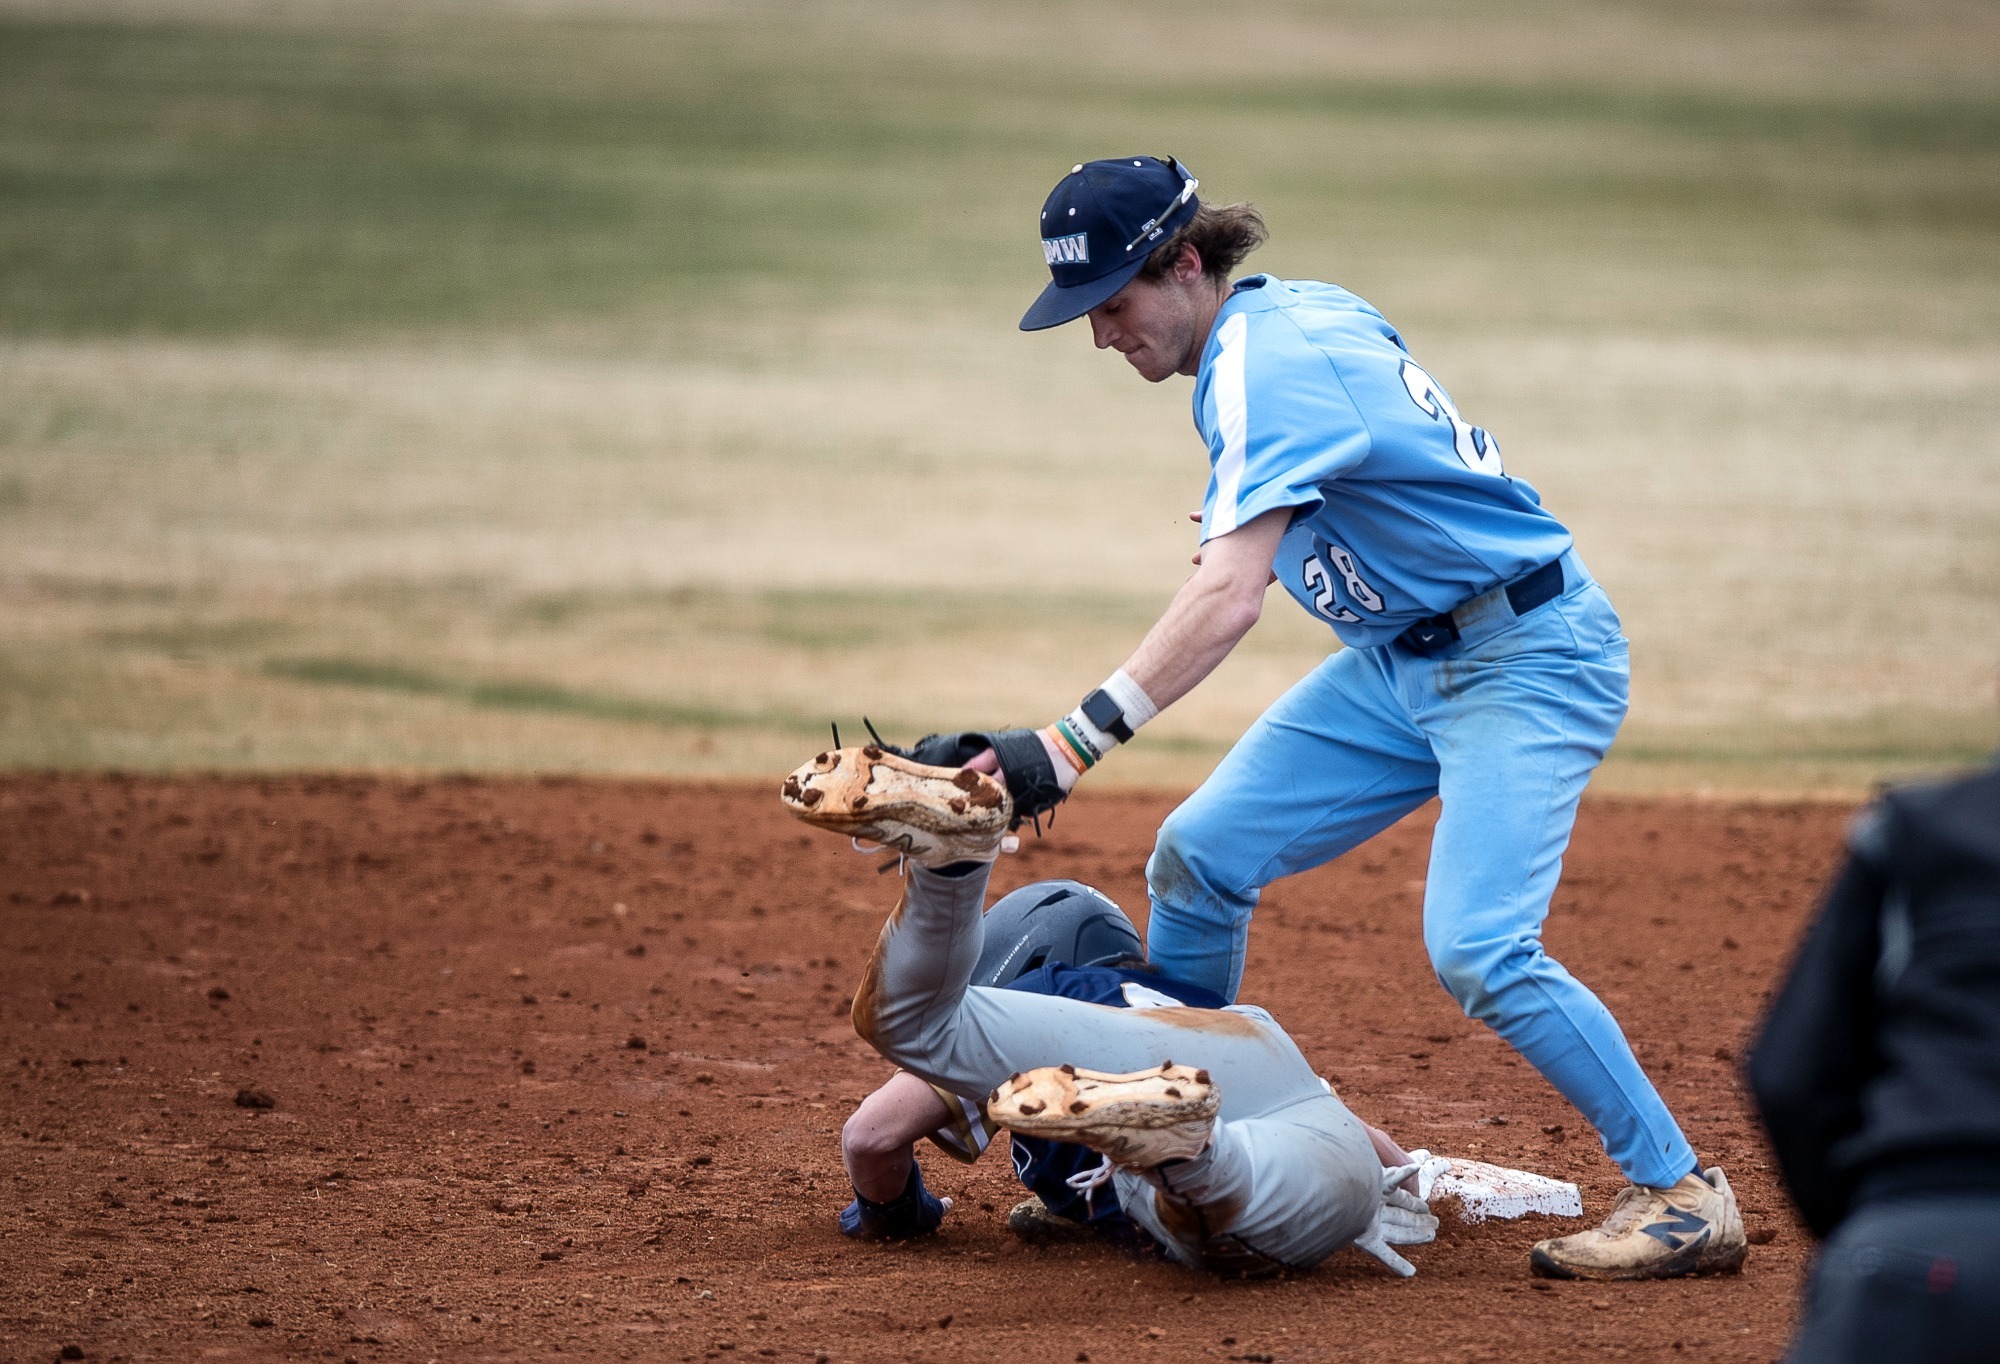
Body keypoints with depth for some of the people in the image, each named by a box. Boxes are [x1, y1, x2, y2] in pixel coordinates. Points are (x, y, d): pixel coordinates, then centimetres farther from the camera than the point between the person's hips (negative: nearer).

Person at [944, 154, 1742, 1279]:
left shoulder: (1265, 369, -24)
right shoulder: (1304, 305, 4)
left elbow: (1228, 601, -37)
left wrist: (1073, 745, -44)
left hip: (1528, 659, -10)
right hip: (1403, 660, 10)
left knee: (1476, 950, -23)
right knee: (1199, 858, 2)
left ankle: (1684, 1195, -11)